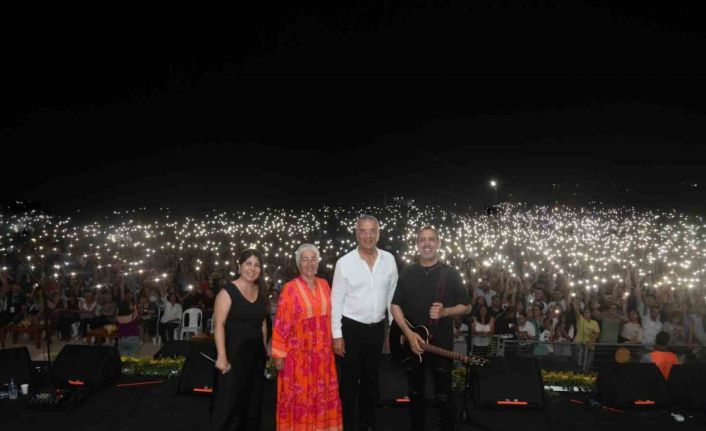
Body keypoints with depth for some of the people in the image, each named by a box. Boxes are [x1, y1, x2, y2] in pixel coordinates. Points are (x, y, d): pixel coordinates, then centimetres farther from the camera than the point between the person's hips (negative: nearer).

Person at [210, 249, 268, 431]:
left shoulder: (260, 291, 8)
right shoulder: (228, 291, -12)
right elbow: (218, 324, -17)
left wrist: (264, 348, 9)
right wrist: (222, 356, -23)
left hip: (256, 353, 6)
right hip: (234, 352, -6)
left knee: (253, 398, 15)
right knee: (230, 399, 2)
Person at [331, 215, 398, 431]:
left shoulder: (389, 260, -1)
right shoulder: (345, 262, -11)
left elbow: (392, 296, 7)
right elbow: (336, 301, -8)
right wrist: (337, 335, -10)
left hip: (377, 328, 4)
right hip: (350, 328, -3)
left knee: (371, 379, 18)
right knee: (349, 381, 7)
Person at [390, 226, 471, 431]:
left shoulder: (450, 274, -2)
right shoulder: (407, 273, 4)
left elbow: (466, 307, 2)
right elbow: (395, 306, 2)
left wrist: (444, 312, -17)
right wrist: (409, 333, -12)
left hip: (441, 344, -2)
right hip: (412, 344, 2)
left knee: (443, 396, 5)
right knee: (415, 394, 14)